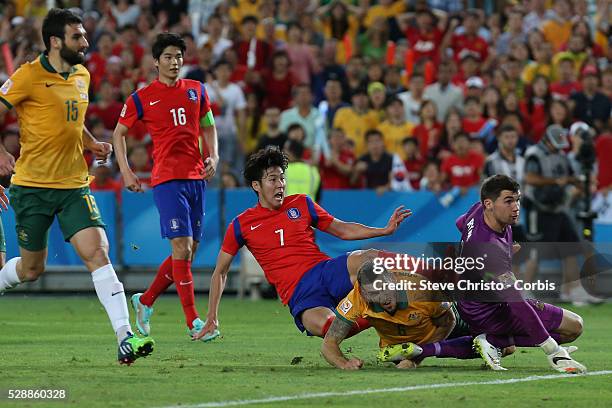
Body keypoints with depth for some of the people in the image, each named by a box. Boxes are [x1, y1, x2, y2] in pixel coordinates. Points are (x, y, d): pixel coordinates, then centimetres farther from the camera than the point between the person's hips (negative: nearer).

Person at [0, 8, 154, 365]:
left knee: (98, 252, -13)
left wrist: (92, 144, 10)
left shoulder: (82, 76, 11)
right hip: (33, 185, -4)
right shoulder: (29, 76, -10)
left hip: (74, 185, 4)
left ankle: (126, 338, -21)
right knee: (32, 268, 7)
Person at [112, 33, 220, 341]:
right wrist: (126, 172, -1)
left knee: (187, 252, 7)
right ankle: (193, 321, -12)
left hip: (197, 177, 5)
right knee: (182, 248, -14)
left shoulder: (196, 90, 12)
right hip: (167, 180, -5)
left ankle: (145, 301, 27)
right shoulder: (142, 98, 1)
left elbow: (208, 127, 23)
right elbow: (119, 133, 9)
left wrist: (213, 156, 6)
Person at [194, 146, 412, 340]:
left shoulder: (302, 204, 16)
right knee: (328, 327, -39)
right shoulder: (241, 225, 10)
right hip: (300, 294, -3)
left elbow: (343, 230, 21)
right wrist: (212, 319, 12)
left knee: (369, 258, -32)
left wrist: (386, 230, 8)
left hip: (327, 270, 3)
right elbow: (220, 272, 18)